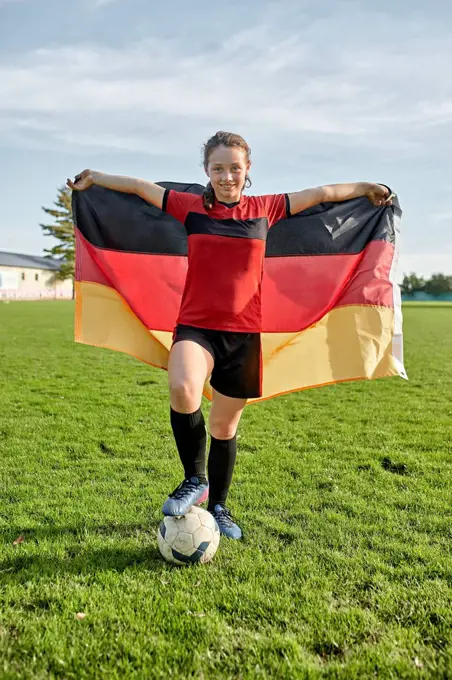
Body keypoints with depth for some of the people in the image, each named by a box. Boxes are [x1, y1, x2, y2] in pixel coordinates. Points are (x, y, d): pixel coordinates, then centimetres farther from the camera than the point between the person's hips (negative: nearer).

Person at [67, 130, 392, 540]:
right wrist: (92, 178, 22)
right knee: (182, 389, -32)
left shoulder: (265, 209, 7)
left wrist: (367, 188, 26)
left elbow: (320, 193, 17)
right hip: (195, 326, -1)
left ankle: (219, 507, 33)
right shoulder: (191, 207, 5)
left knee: (225, 426, 9)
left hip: (243, 333, 1)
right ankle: (195, 480, -7)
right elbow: (139, 186, 15)